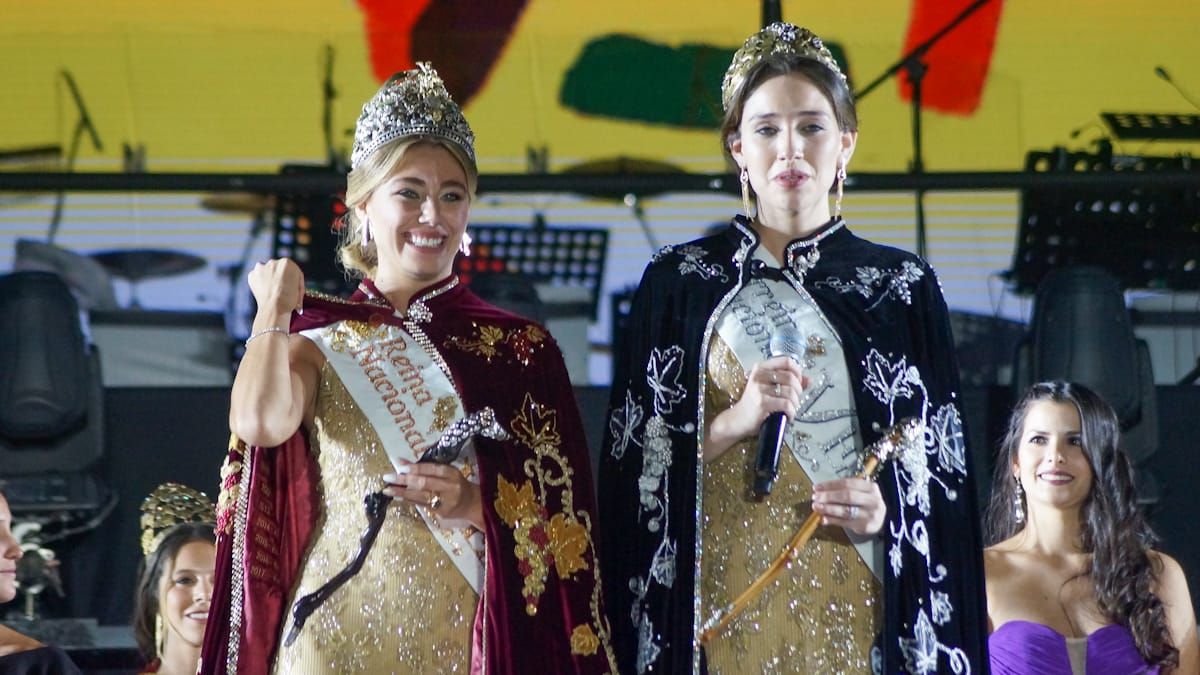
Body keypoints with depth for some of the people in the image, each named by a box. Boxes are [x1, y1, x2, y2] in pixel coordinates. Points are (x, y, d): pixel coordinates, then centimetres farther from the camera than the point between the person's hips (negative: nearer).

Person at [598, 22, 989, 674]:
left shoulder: (902, 286, 7)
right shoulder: (677, 282, 6)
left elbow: (942, 472, 6)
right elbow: (635, 461, 3)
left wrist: (886, 514, -13)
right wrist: (733, 422, -12)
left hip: (845, 596, 0)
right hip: (720, 591, 0)